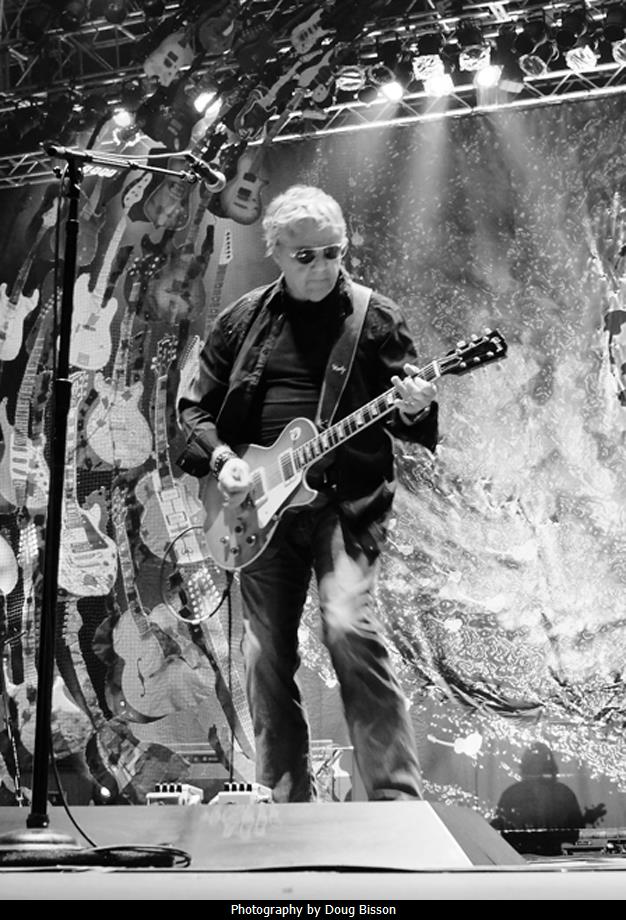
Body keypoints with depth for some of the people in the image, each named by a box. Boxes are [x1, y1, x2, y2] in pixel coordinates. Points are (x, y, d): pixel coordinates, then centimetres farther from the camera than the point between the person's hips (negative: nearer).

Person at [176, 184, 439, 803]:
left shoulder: (374, 316, 4)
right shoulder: (242, 321, 10)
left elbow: (411, 413, 5)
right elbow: (194, 405, 14)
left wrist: (413, 408, -19)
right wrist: (220, 460, -3)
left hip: (346, 501, -3)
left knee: (348, 625, -23)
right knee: (266, 658, 4)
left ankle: (398, 796, -15)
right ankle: (288, 803, 19)